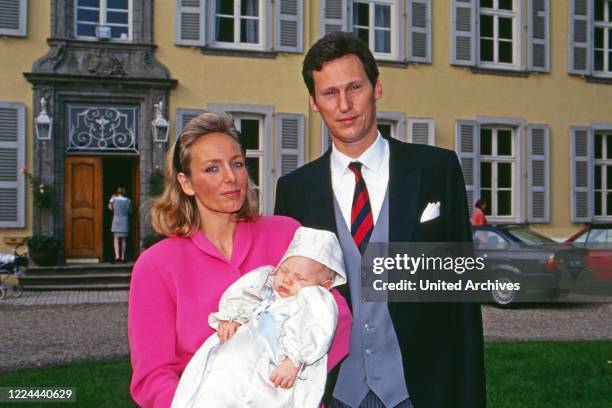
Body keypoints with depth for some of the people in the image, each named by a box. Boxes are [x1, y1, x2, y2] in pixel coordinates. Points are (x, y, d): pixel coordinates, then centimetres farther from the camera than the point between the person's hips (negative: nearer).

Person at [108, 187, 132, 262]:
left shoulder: (114, 200, -4)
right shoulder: (128, 201, -1)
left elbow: (110, 207, 14)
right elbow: (130, 211, 7)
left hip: (116, 221, -2)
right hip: (125, 222, 2)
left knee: (116, 239, -1)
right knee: (124, 240, 8)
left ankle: (117, 256, -17)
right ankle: (123, 257, 9)